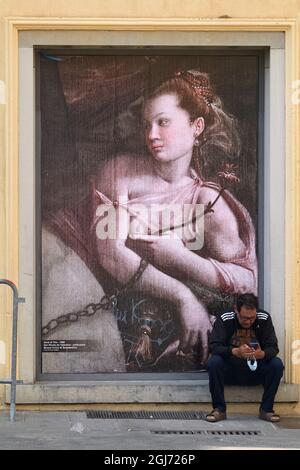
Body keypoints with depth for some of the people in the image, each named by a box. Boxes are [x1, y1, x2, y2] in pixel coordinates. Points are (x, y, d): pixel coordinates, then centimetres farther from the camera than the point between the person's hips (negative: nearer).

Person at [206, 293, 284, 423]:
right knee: (214, 362, -31)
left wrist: (262, 354, -37)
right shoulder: (224, 320, -12)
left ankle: (266, 409, -10)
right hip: (230, 371, -1)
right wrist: (235, 351, -40)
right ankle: (219, 409, -17)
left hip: (255, 371, 1)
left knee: (277, 364, -25)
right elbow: (214, 346, -21)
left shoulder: (264, 319, -8)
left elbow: (273, 348, -12)